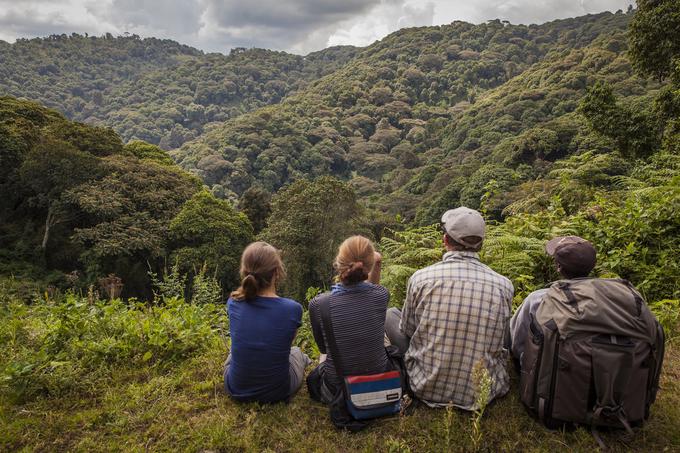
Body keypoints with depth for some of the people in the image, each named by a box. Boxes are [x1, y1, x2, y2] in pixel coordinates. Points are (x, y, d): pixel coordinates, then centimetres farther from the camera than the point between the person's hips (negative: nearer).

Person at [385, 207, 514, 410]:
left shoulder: (420, 278, -14)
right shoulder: (504, 286, -10)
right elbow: (501, 339, 7)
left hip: (426, 389, -1)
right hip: (483, 393, 2)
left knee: (390, 314, 17)